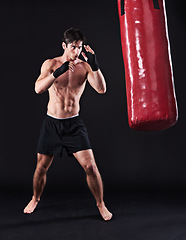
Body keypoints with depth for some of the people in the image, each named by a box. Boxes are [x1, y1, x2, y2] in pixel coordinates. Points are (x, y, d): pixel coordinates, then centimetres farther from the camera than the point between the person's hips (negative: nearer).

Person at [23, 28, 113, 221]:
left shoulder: (84, 66, -3)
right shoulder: (51, 64, -4)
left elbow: (101, 89, -16)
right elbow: (38, 89, -19)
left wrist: (94, 64, -27)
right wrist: (58, 72, -33)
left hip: (74, 124, 0)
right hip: (51, 123, 1)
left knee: (90, 166, -7)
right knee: (41, 167, 11)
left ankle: (101, 204, 15)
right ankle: (35, 199, 39)